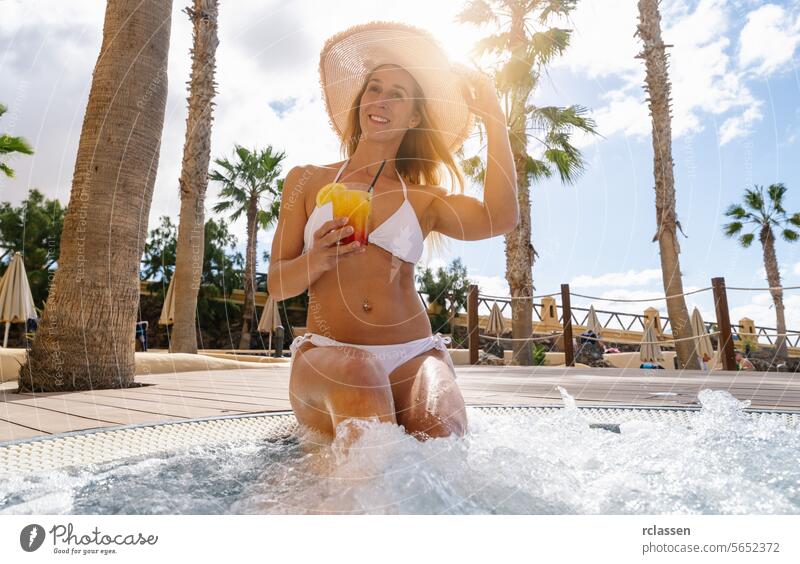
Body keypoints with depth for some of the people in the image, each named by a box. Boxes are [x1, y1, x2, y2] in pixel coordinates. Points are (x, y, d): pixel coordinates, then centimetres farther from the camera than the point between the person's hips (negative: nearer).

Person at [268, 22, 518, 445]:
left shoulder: (423, 199, 15)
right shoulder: (307, 181, 15)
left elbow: (501, 217, -7)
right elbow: (277, 284, 9)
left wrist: (493, 114, 0)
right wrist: (318, 259, -14)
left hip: (413, 356, 1)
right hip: (326, 352, 0)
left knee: (441, 434, -30)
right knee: (355, 372, -37)